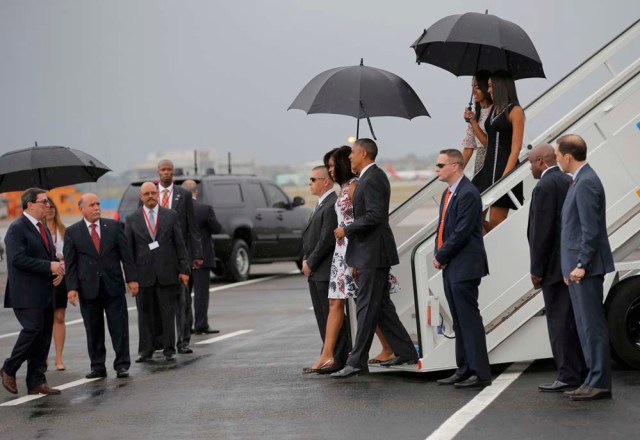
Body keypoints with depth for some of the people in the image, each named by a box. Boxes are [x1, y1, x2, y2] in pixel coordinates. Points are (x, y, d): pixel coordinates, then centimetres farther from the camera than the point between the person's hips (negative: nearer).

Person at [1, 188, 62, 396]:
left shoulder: (42, 228, 18)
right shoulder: (17, 228, -10)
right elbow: (17, 259, -21)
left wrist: (58, 269, 1)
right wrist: (49, 266, -21)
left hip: (45, 293, 9)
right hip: (27, 294, -9)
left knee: (44, 336, 6)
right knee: (33, 329, -15)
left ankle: (36, 382, 11)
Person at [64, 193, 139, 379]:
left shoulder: (114, 226, 5)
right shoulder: (72, 232, 3)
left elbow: (126, 254, 5)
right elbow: (70, 263, 1)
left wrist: (131, 278, -2)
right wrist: (72, 287, -7)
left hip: (113, 285, 0)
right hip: (88, 287, 0)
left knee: (119, 327, 0)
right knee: (93, 330, 5)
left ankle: (122, 365, 6)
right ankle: (97, 367, 13)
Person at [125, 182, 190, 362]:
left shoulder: (170, 215, 6)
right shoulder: (132, 220, 6)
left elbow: (180, 244, 5)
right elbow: (128, 249, 5)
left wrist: (184, 269, -1)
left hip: (167, 272, 0)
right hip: (143, 274, 0)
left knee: (168, 313, 3)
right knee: (145, 314, 4)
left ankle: (169, 349, 10)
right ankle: (146, 351, 10)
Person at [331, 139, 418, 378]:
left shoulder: (371, 179, -15)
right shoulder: (373, 176, 17)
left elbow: (374, 215, -25)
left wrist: (347, 230, -15)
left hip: (373, 253, -10)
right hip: (372, 253, 10)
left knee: (367, 307, -7)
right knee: (381, 305, 14)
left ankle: (358, 361, -4)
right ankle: (405, 352, 20)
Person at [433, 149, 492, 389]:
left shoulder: (468, 194, -15)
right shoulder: (449, 193, 16)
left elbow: (461, 232, -19)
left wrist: (441, 256, -10)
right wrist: (438, 254, 4)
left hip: (464, 267, -10)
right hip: (450, 267, 10)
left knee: (469, 320, -8)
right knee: (459, 322, 13)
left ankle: (480, 373, -5)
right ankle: (464, 369, 19)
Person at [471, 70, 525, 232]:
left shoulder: (515, 111, -6)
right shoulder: (493, 109, 17)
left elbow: (516, 148, -13)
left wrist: (505, 176, -20)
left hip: (504, 169, -8)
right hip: (488, 168, 8)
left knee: (495, 223, -8)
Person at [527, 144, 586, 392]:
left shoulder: (545, 187, -14)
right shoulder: (569, 182, 13)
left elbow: (542, 231, -18)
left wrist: (537, 269, -13)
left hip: (555, 266, -9)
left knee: (559, 321, -5)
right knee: (572, 320, 13)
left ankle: (568, 377, -4)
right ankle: (579, 372, 19)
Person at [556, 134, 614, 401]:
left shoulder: (586, 183, -15)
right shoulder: (581, 180, 16)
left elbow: (591, 229, -20)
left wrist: (581, 265, -20)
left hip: (585, 268, -10)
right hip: (579, 268, 10)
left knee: (592, 325, -7)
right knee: (587, 325, 12)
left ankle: (599, 383, -5)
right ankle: (594, 380, 17)